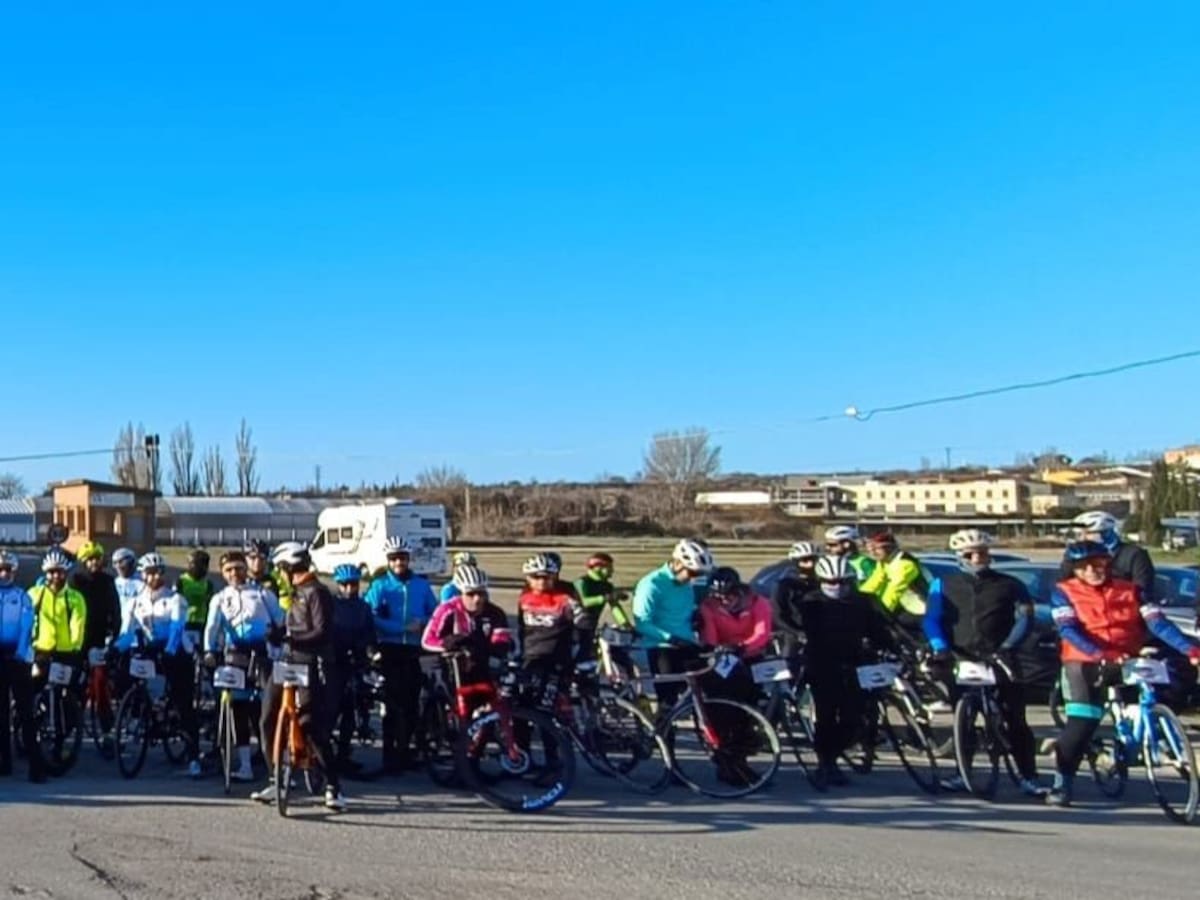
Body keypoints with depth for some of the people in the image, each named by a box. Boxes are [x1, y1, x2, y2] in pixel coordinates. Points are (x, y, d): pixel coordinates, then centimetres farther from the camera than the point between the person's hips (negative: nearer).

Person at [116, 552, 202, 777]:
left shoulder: (174, 599, -4)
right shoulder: (137, 602, 7)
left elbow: (176, 627, -19)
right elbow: (128, 631, -5)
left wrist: (169, 651, -36)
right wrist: (116, 649, -25)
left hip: (176, 654, -4)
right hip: (149, 653, 5)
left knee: (185, 707, -7)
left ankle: (194, 757, -6)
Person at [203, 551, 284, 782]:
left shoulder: (263, 594, 11)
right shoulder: (220, 598, 14)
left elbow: (281, 622, 8)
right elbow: (212, 626, -2)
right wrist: (209, 651, -18)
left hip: (263, 652, -2)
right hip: (235, 654, 2)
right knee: (239, 708, 4)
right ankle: (244, 765, 9)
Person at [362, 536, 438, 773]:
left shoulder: (421, 585, 8)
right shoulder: (379, 586, 0)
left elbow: (435, 613, 12)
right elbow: (370, 618, -11)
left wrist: (423, 624, -11)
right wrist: (403, 628, -17)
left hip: (413, 651, 3)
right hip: (390, 650, -3)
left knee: (411, 704, 8)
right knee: (393, 704, -3)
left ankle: (404, 750, 23)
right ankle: (390, 756, 4)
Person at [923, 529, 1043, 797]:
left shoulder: (1010, 585, 8)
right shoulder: (943, 584, 9)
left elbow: (1024, 618, 1)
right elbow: (932, 619, 1)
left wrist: (1008, 647, -15)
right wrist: (940, 648, -15)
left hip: (999, 659, -1)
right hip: (960, 660, 1)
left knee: (1015, 721, -3)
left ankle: (1029, 777, 3)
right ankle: (962, 773, 15)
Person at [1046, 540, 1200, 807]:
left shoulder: (1129, 591, 9)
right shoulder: (1064, 592, 3)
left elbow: (1157, 622, -2)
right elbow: (1068, 630, -10)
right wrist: (1100, 654, -27)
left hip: (1127, 662, 3)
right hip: (1085, 663, -3)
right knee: (1082, 724, -13)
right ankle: (1062, 781, -3)